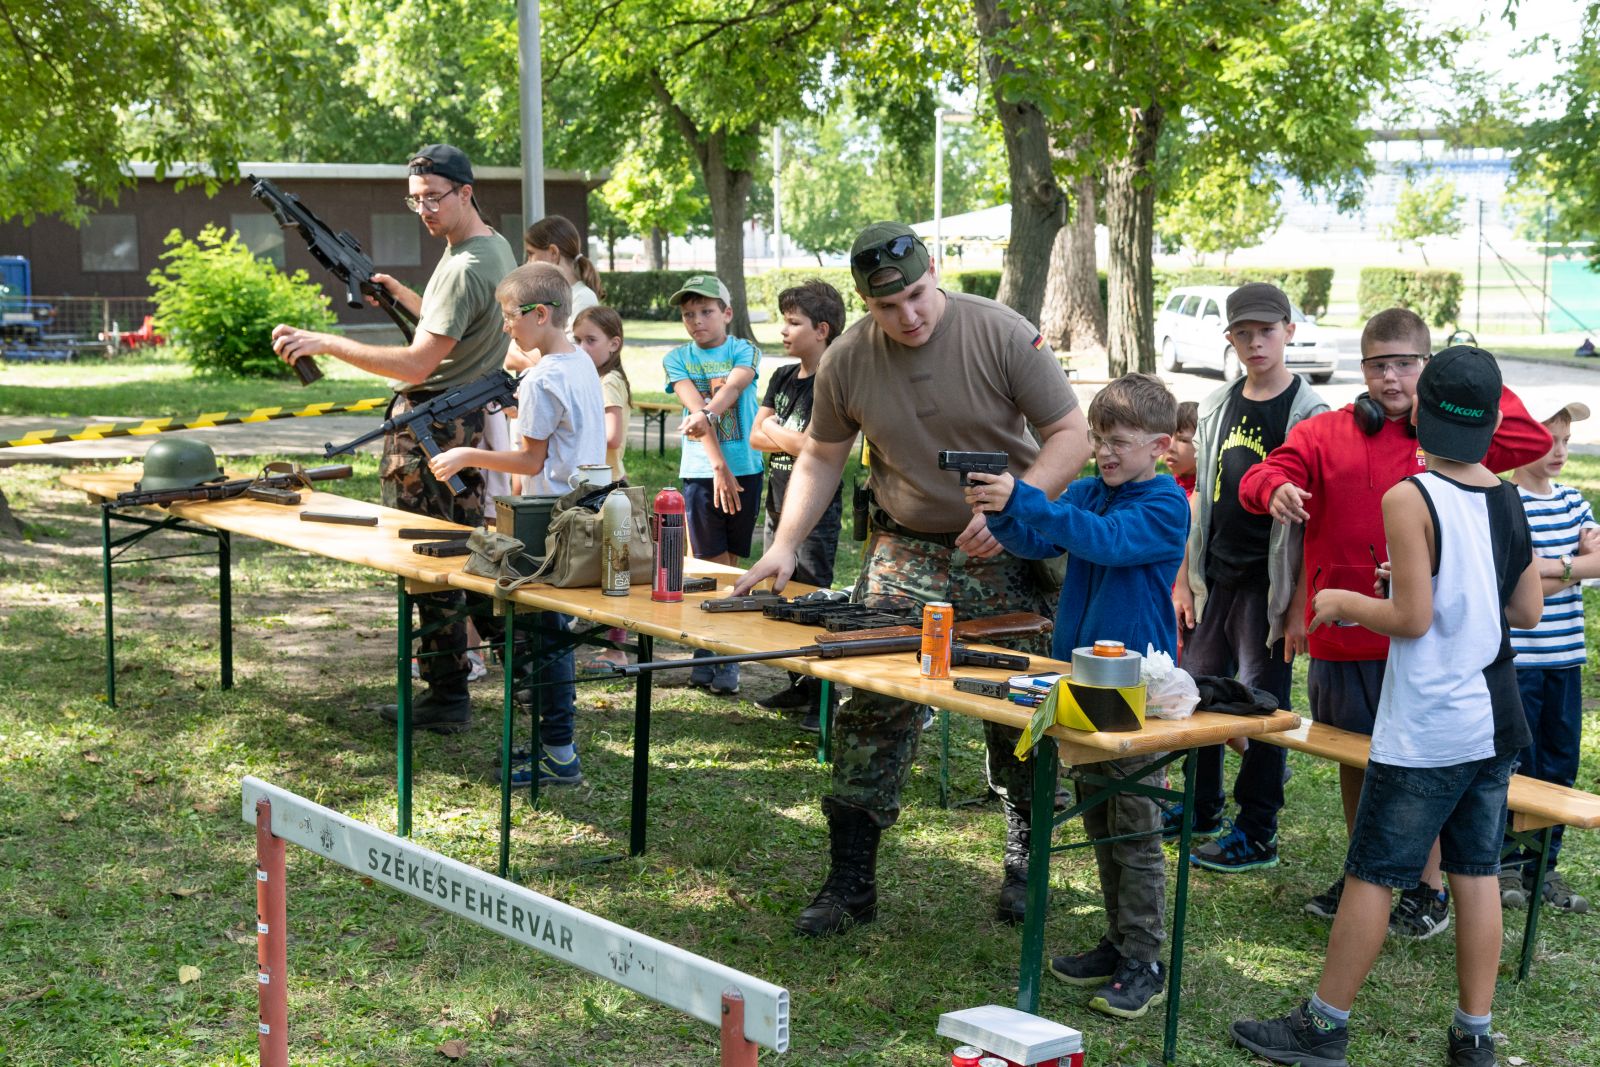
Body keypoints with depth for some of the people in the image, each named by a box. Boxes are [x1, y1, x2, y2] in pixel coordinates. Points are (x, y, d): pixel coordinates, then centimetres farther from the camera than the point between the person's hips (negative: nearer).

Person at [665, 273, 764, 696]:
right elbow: (695, 407, -6)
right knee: (713, 567, -1)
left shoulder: (744, 351, 4)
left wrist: (705, 415, -38)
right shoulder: (677, 359, 5)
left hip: (745, 469, 0)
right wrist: (719, 466, -18)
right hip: (699, 471, 0)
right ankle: (713, 653, 6)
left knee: (730, 565, 5)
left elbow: (734, 386, -17)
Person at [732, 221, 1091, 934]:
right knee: (871, 708, -6)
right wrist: (784, 547, -2)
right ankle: (849, 885, 3)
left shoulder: (1000, 334, -15)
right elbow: (821, 457, 8)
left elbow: (1070, 434, -11)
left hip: (1007, 554, -2)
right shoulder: (847, 361, -6)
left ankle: (1024, 868, 25)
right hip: (904, 553, 2)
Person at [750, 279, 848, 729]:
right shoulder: (783, 377, 12)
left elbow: (810, 446, -20)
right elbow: (755, 436, 8)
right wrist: (792, 439, -9)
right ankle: (799, 686, 23)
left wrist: (774, 430, -4)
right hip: (779, 506, 8)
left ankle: (824, 696, 1)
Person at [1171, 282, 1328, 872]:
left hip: (1268, 584, -6)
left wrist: (1299, 601, -15)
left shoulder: (1307, 413, -9)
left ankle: (1257, 833, 10)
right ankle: (1202, 808, 29)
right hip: (1214, 577, 6)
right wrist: (1185, 576, 12)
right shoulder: (1217, 408, 9)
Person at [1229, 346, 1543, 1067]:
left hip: (1424, 731, -6)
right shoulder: (1508, 500, 4)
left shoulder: (1409, 499, -15)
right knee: (1477, 871, 12)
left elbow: (1412, 617, -17)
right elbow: (1528, 610, 11)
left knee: (1371, 874, 2)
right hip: (1496, 722, 6)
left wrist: (1345, 603, -2)